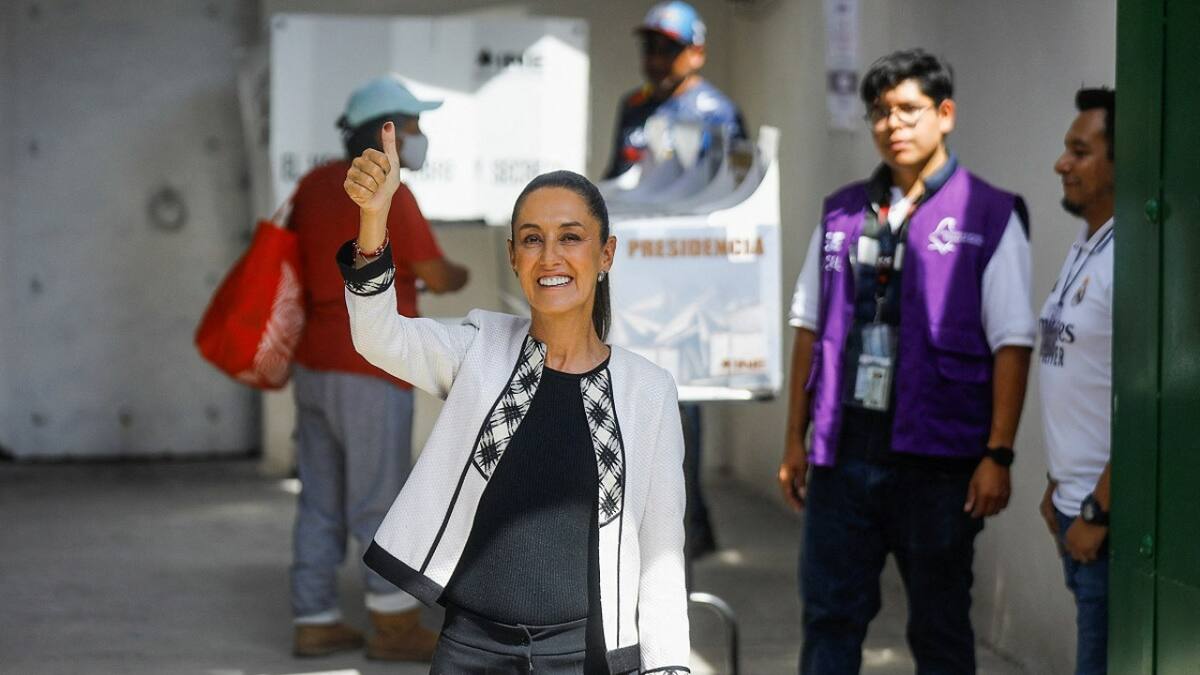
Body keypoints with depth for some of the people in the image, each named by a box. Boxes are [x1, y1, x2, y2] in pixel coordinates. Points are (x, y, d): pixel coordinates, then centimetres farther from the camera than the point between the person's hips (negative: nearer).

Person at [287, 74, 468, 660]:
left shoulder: (314, 185, 8)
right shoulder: (389, 196, -14)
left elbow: (292, 256, 20)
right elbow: (437, 278, -9)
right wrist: (464, 276, 13)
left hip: (313, 364, 8)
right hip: (368, 374, -8)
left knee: (321, 502, 11)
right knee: (380, 502, 0)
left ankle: (314, 621, 15)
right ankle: (395, 626, 7)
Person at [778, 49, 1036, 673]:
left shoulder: (989, 217, -2)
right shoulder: (841, 214, 11)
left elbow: (1013, 343, -6)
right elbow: (808, 328, 15)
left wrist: (998, 455, -12)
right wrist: (795, 440, 12)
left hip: (938, 458, -4)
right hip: (844, 452, 4)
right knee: (829, 617, 6)